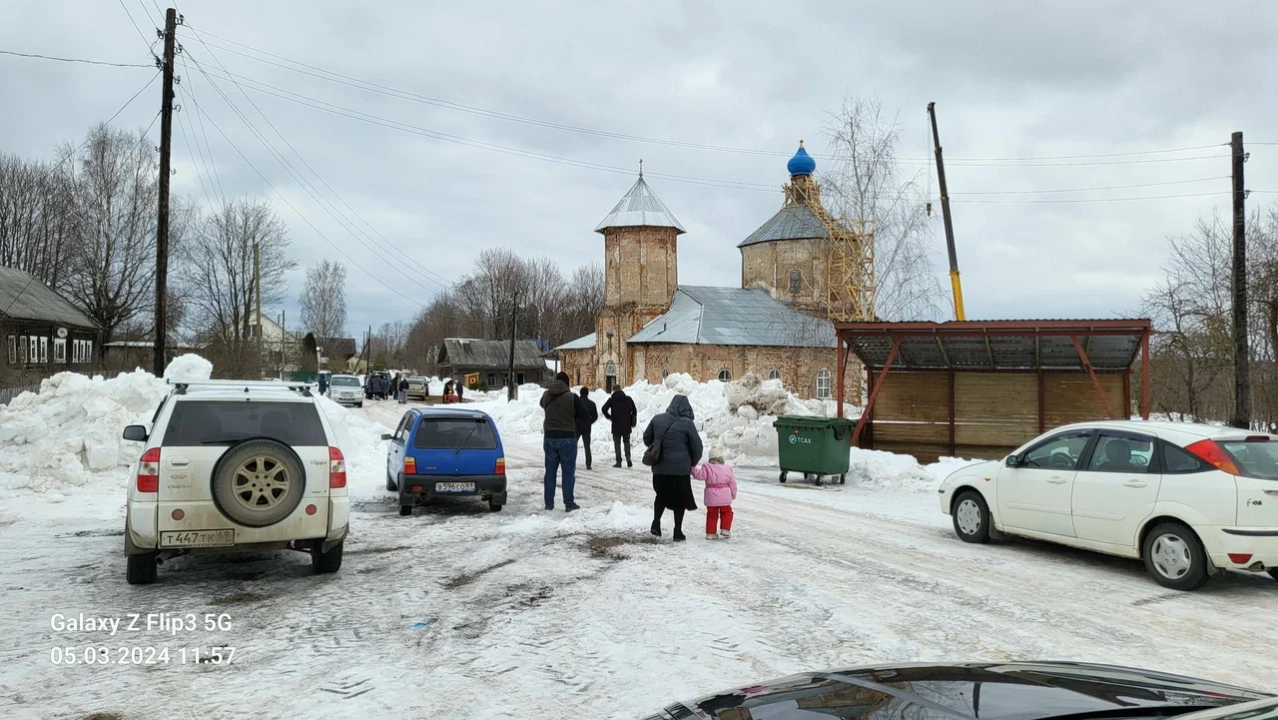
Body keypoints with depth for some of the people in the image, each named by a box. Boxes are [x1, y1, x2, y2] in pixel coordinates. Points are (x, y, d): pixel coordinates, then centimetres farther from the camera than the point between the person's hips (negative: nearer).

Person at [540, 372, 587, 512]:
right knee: (568, 471, 3)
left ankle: (549, 503, 15)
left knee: (550, 470, 12)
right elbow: (583, 415, -6)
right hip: (567, 438, -4)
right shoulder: (572, 398, -14)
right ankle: (569, 503, 3)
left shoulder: (546, 395, 0)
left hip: (549, 437, 4)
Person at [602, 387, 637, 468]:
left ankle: (618, 462, 1)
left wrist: (609, 417, 1)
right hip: (627, 425, 3)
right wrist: (632, 422, 15)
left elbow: (604, 409, -15)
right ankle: (628, 459, 0)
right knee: (627, 442, 15)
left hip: (616, 426, -3)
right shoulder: (628, 398, 4)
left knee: (617, 443, 5)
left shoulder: (612, 399, -5)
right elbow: (634, 410, 7)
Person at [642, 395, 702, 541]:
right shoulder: (687, 423, -10)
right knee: (680, 499, 9)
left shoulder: (657, 419, 1)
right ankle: (678, 531, 11)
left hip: (659, 467, 3)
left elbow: (647, 439, 11)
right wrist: (693, 463, 11)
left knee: (661, 495, 21)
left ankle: (656, 523, 10)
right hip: (680, 468, -3)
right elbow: (697, 446, -6)